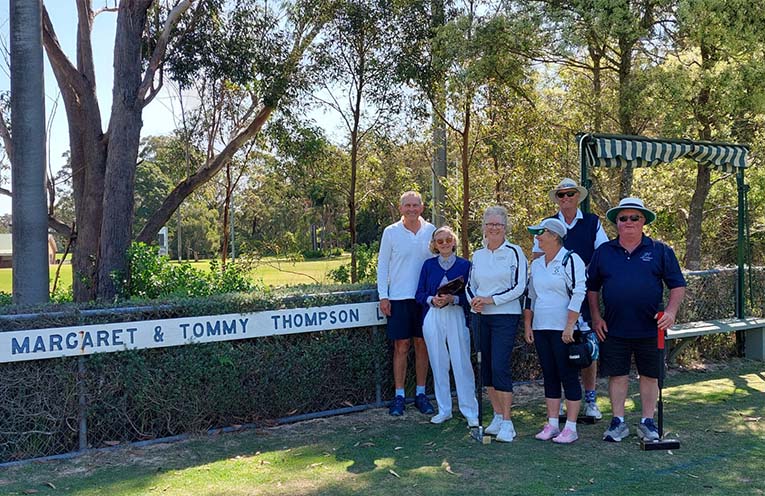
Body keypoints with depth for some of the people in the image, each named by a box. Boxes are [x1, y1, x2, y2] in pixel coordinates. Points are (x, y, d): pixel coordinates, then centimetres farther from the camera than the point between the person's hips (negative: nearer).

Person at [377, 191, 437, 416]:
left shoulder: (431, 231, 5)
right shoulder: (391, 232, 0)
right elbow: (382, 265, 2)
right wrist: (383, 296, -4)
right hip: (399, 298, -2)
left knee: (422, 344, 8)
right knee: (401, 346, 1)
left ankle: (421, 393, 18)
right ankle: (399, 395, 9)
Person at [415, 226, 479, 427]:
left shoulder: (465, 264, 2)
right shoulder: (429, 265, 9)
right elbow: (419, 294, 6)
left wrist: (453, 299, -16)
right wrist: (432, 300, -13)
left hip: (457, 317, -2)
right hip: (433, 318, 3)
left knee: (462, 364, -5)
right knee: (438, 365, 8)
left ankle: (471, 412, 3)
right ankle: (444, 410, 19)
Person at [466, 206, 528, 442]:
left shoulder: (514, 252, -3)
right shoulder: (477, 255, 11)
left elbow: (519, 287, -8)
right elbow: (470, 285, 17)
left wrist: (491, 299, -14)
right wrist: (473, 300, -5)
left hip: (505, 316, -5)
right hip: (480, 317, 5)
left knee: (501, 367, -12)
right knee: (487, 367, 8)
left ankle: (507, 423, -6)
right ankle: (498, 416, 19)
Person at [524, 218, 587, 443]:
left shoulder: (571, 260, -8)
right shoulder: (536, 264, 13)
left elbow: (578, 295, -14)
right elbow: (530, 297, 20)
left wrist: (569, 327, -18)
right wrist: (527, 326, 14)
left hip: (563, 330, -7)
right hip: (540, 329, 7)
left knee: (568, 376, -2)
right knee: (549, 377, 10)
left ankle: (571, 428, 4)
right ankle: (552, 425, 16)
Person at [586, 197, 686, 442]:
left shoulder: (660, 251, 2)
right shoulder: (603, 252, 5)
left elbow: (678, 285, 2)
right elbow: (592, 287, 12)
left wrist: (671, 311, -12)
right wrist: (596, 317, 4)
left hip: (650, 329, -1)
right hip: (614, 329, 1)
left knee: (650, 375, 8)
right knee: (617, 375, 6)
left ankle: (647, 422, 20)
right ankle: (618, 422, 17)